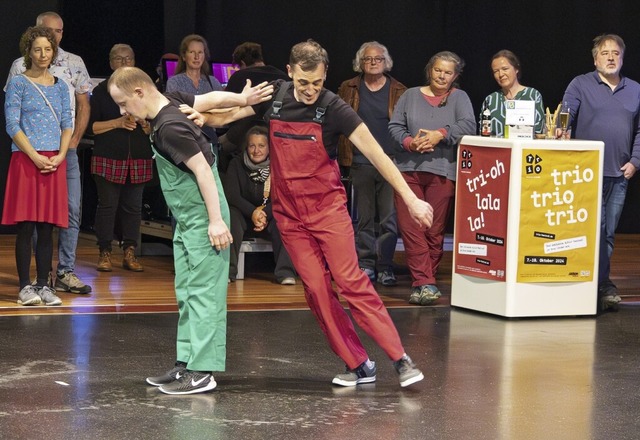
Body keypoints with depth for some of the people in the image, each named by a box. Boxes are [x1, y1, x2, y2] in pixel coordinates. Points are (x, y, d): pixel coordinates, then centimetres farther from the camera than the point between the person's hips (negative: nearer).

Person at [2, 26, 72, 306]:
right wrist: (35, 156, -13)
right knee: (26, 226, -4)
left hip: (54, 163, 4)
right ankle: (25, 286, 0)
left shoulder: (60, 86, 13)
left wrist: (60, 156, -5)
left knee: (47, 227, 4)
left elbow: (67, 124, 11)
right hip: (26, 159, -4)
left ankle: (43, 285, 8)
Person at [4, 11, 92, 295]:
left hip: (67, 149, 2)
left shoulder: (74, 63, 10)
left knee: (72, 211, -1)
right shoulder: (21, 66, 3)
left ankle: (66, 272, 5)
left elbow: (83, 105, 12)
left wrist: (74, 140, 1)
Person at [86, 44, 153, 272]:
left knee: (133, 206, 2)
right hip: (108, 158, -2)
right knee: (107, 204, -4)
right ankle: (105, 253, 4)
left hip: (138, 158, 2)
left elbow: (154, 129, 13)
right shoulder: (101, 91, 6)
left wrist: (144, 123, -9)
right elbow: (91, 125, 0)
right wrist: (117, 123, -12)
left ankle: (129, 253, 8)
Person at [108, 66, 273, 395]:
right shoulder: (172, 102, 5)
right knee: (186, 294, 12)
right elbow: (213, 99, 9)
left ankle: (201, 373, -7)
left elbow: (203, 169, -23)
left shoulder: (168, 128, -22)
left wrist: (216, 220, -24)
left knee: (203, 293, -8)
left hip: (203, 221, -10)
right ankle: (186, 364, 17)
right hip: (187, 220, 10)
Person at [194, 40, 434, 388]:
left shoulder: (334, 109, -14)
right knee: (315, 288, -2)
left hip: (328, 207, -3)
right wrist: (199, 115, -15)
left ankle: (400, 359, -8)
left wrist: (410, 198, -20)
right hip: (289, 213, 4)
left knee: (351, 281, -11)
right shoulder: (274, 96, -2)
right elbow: (226, 115, 7)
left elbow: (376, 154, -16)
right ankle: (358, 365, 4)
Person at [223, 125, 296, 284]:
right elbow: (231, 195, -15)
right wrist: (253, 212, -30)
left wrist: (265, 213, -31)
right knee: (231, 214, -32)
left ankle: (285, 272, -29)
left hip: (271, 216, 0)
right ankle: (227, 270, -29)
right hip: (244, 215, 0)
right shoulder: (236, 164, -5)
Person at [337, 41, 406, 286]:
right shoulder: (349, 89, 8)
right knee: (364, 218, 7)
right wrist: (342, 155, -1)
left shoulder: (398, 92, 5)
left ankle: (385, 267, 4)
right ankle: (365, 264, 14)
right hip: (361, 163, 1)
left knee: (390, 218, -3)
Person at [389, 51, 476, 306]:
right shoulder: (411, 96, 14)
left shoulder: (459, 98, 9)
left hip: (442, 172, -1)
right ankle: (425, 283, -9)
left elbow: (468, 125, -7)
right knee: (410, 228, -9)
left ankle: (422, 283, 10)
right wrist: (410, 142, -10)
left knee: (435, 231, 1)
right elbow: (395, 126, 8)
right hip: (408, 169, 1)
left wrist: (440, 134, -17)